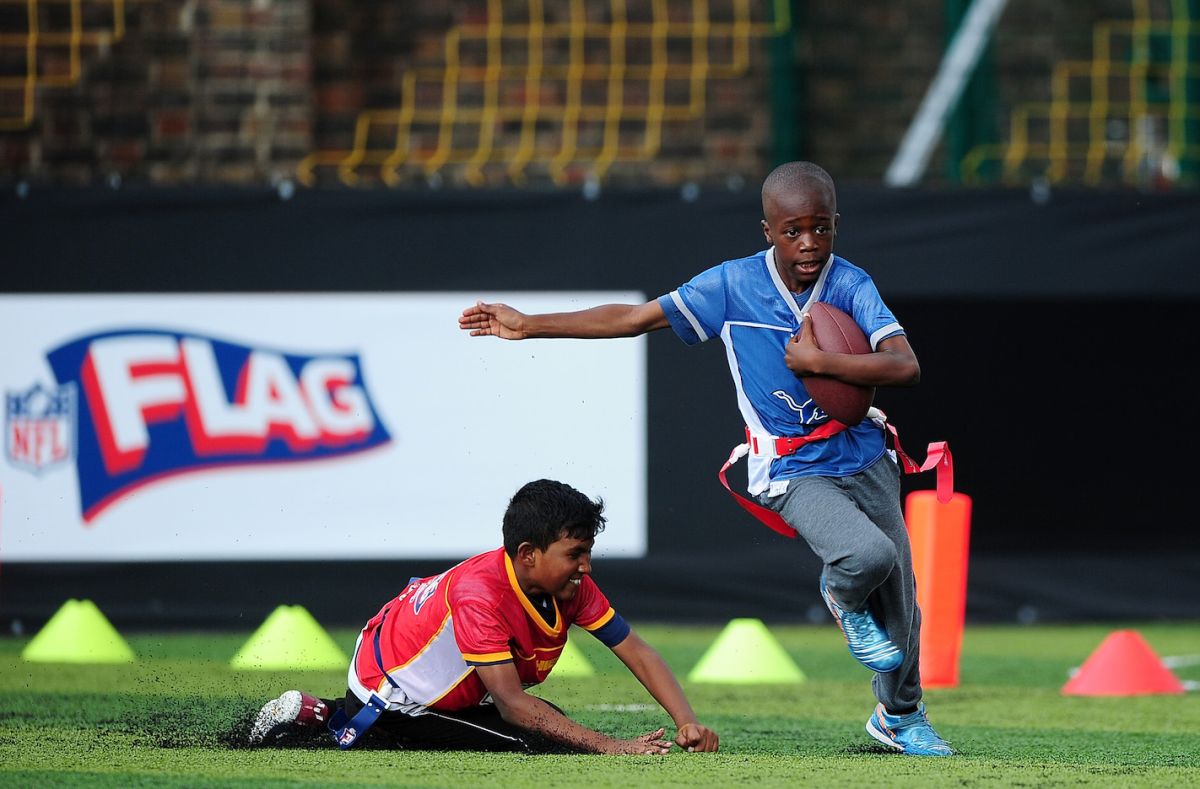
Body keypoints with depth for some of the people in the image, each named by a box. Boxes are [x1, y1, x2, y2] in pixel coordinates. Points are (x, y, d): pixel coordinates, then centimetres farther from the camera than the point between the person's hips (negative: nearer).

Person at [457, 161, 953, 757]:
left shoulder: (850, 285, -9)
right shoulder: (733, 285, -10)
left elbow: (905, 367, -21)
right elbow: (633, 319, -3)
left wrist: (816, 362, -27)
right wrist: (527, 325, -3)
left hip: (864, 457, 3)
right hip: (795, 476, -3)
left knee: (900, 605, 14)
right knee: (869, 555, -31)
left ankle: (900, 717, 43)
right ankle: (844, 597, 8)